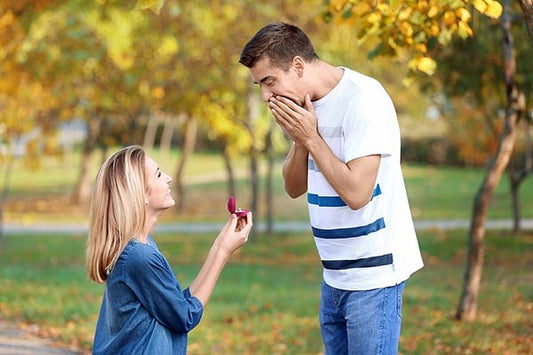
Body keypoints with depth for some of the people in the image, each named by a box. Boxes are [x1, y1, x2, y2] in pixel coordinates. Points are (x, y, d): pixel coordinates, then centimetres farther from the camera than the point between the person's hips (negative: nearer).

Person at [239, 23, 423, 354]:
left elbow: (356, 193, -23)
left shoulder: (363, 99, -17)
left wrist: (312, 138, -15)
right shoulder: (307, 105, 9)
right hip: (336, 275, 8)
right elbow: (294, 187, 12)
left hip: (372, 273, -8)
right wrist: (299, 140, -5)